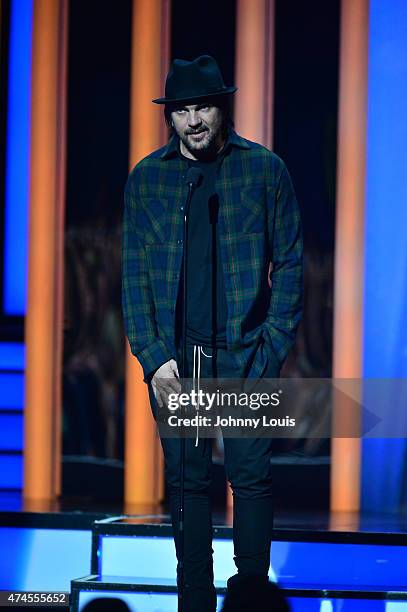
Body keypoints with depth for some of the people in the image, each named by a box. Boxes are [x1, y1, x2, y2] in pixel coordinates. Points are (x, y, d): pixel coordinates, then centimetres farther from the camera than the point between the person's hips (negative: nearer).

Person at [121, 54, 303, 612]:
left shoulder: (265, 169, 2)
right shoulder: (146, 178, 6)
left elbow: (289, 263, 3)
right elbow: (134, 275, 5)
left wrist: (274, 346, -6)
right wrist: (153, 356, -4)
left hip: (246, 353, -1)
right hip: (175, 356, 2)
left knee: (252, 477, -3)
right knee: (188, 482, 4)